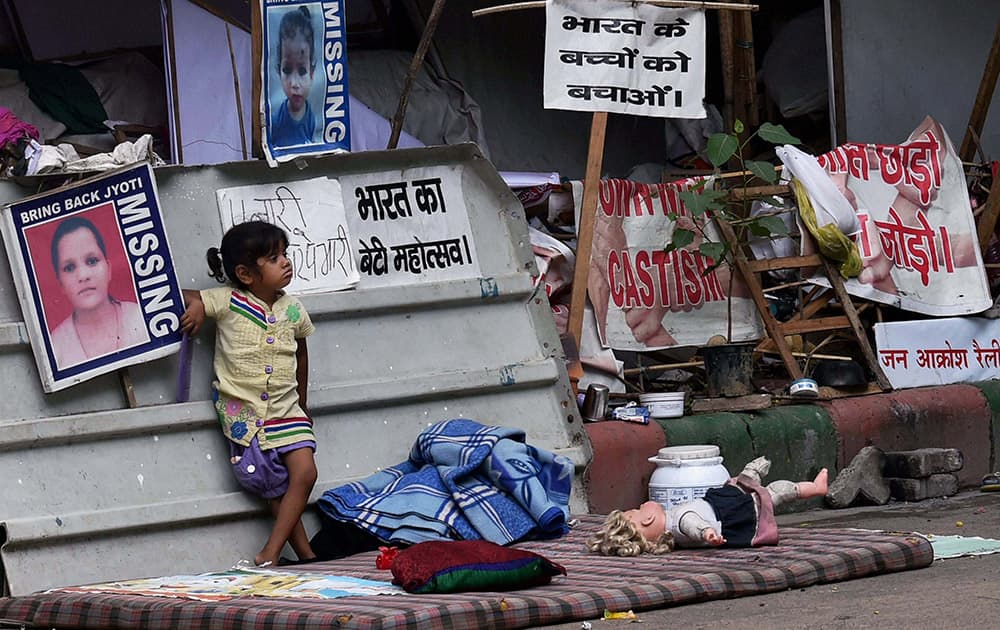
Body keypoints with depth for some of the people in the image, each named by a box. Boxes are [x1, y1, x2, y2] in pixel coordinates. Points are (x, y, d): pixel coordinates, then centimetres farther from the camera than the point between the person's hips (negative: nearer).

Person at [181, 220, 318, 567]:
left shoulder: (293, 311, 4)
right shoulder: (228, 302, -7)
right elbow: (182, 297, 4)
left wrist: (301, 403, 25)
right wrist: (196, 308, -19)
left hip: (285, 406, 3)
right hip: (242, 409, -3)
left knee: (304, 472, -14)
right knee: (273, 484, -6)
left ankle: (270, 555, -13)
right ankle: (305, 553, 1)